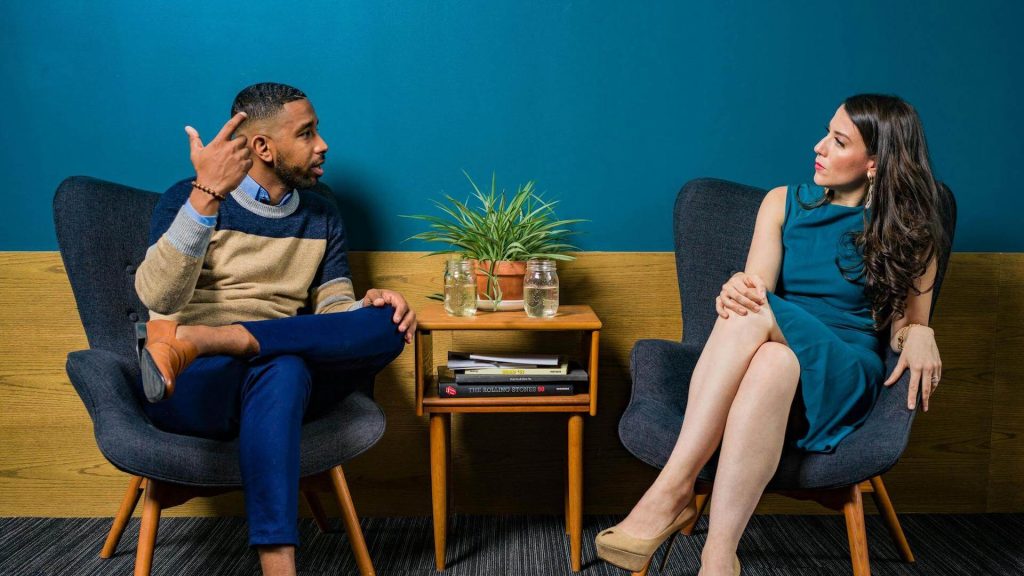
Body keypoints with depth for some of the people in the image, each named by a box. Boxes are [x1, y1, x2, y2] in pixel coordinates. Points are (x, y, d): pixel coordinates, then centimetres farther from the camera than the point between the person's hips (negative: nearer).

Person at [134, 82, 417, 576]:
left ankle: (197, 339, -33)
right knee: (283, 368, -39)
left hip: (286, 377, 5)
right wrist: (207, 194, -28)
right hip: (191, 388, -4)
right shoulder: (187, 199, 1)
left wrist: (369, 306, -15)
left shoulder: (321, 216, 15)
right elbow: (158, 299, -16)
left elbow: (332, 310, 10)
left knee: (388, 325, -24)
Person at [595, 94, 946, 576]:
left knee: (757, 317, -37)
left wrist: (919, 334, -16)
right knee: (771, 360, -39)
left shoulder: (908, 233, 10)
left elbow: (906, 325, 10)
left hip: (842, 376, -2)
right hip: (774, 357, 2)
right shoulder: (784, 203, 15)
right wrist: (739, 289, -24)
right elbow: (757, 285, 1)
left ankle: (673, 490, -41)